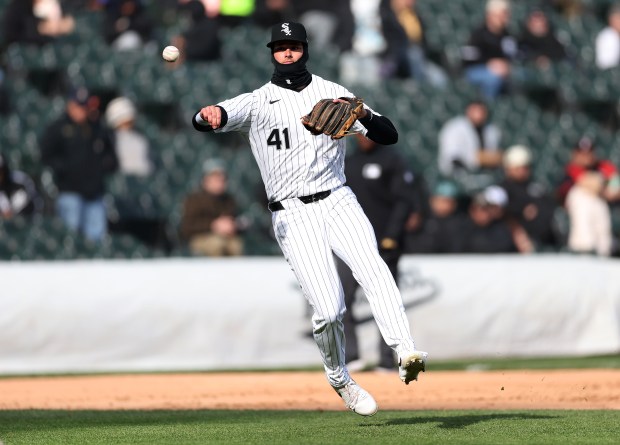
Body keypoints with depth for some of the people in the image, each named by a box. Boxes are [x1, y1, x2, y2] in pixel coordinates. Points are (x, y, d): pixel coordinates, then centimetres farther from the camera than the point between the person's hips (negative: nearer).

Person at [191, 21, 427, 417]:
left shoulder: (333, 94, 10)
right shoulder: (257, 102, 6)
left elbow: (389, 136, 4)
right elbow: (214, 117, -13)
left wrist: (363, 115, -18)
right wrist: (209, 115, -39)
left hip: (337, 202, 1)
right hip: (293, 215, -1)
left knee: (374, 269, -27)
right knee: (329, 309, -10)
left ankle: (406, 354, -38)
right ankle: (340, 380, 16)